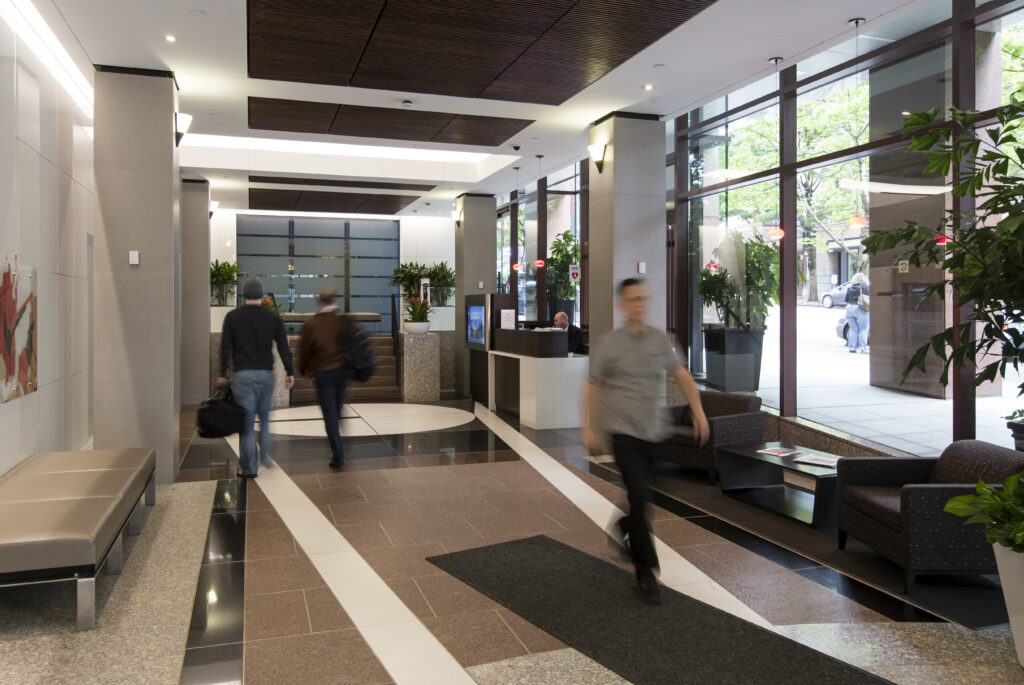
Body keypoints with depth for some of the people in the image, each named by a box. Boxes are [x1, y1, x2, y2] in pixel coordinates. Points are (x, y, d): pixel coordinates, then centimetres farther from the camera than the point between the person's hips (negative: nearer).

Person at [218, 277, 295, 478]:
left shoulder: (232, 316, 1)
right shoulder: (272, 317, 4)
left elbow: (225, 348, 0)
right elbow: (283, 347, 2)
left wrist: (222, 374, 7)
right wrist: (290, 373, 7)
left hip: (242, 375, -2)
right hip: (266, 374, 2)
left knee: (246, 422, 2)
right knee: (264, 416, 21)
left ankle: (248, 468, 6)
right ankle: (265, 454, 11)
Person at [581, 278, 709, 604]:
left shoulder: (659, 338, 4)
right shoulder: (610, 343, -7)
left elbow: (681, 375, 9)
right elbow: (593, 387, 0)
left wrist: (698, 410, -3)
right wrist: (588, 428, -3)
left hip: (654, 433, 4)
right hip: (624, 433, -4)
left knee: (641, 494, 17)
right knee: (639, 495, -14)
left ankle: (626, 526, 50)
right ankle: (645, 572, -4)